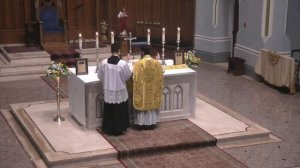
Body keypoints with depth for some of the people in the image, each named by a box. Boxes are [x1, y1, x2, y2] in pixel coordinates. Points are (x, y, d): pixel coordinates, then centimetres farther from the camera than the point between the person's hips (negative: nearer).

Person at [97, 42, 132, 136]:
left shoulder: (103, 62, -11)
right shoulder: (123, 63, -19)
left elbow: (99, 76, 2)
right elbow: (128, 76, -5)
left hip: (108, 91, 3)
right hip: (120, 92, -2)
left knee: (109, 111, 17)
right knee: (119, 112, 13)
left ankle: (108, 129, 26)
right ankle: (118, 129, 21)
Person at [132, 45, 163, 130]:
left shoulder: (138, 64, -18)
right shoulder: (157, 63, -7)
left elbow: (136, 79, -11)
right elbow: (159, 79, 2)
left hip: (142, 90, -3)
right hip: (153, 90, 3)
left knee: (142, 104, 11)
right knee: (152, 104, 16)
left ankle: (141, 124, 18)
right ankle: (151, 123, 24)